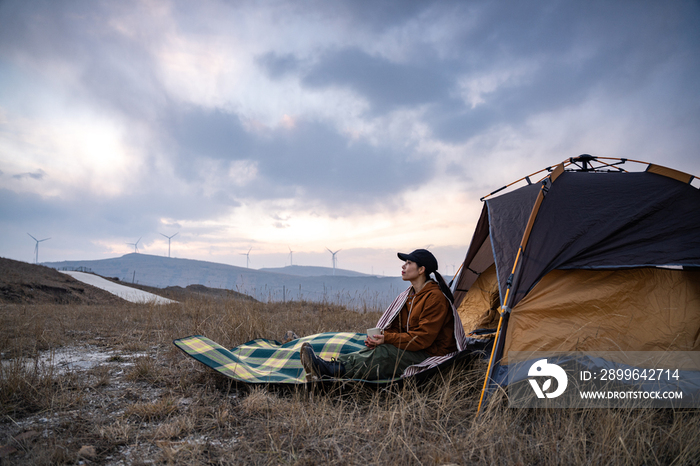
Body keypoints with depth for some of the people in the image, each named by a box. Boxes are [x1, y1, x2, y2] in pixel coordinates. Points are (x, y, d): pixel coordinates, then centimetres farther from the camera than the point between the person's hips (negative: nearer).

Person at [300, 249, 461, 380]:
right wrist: (379, 337, -9)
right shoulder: (410, 295, 13)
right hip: (411, 348, 8)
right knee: (375, 348, -16)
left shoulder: (435, 297, -16)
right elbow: (395, 327, 13)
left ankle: (332, 370, -38)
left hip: (431, 357, -8)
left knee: (384, 353, -28)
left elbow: (423, 338, -21)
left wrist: (387, 339, -23)